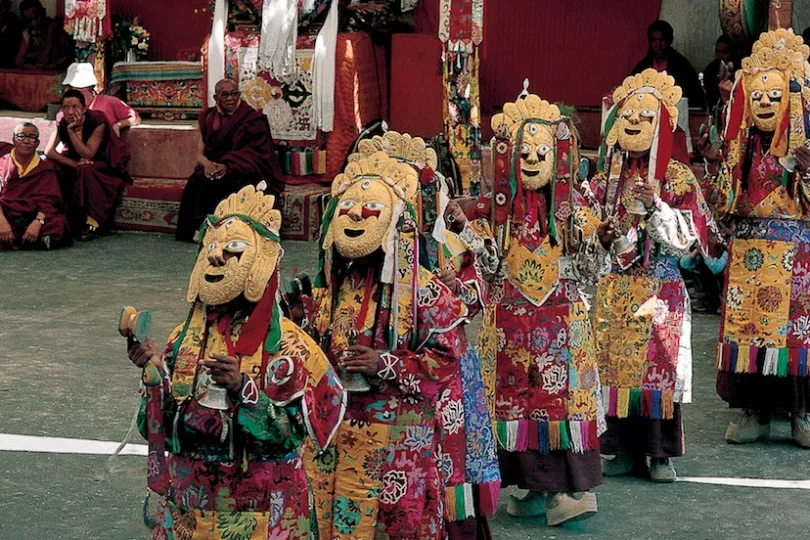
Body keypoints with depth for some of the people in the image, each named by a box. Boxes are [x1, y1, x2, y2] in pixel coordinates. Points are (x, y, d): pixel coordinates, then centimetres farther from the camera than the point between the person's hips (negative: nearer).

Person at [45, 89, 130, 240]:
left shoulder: (97, 121, -23)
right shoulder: (62, 124, -8)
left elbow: (88, 155, -29)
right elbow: (49, 152, -17)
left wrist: (71, 130, -35)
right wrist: (76, 164, -29)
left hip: (105, 167, -5)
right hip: (80, 164, 5)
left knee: (86, 169, -37)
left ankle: (93, 222, -36)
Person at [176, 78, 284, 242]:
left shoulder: (252, 118, -2)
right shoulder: (208, 118, 11)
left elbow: (254, 154, -10)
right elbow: (200, 153, 8)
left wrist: (228, 166, -26)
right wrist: (207, 163, -18)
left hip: (244, 173, -4)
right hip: (213, 168, 4)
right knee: (196, 182, -27)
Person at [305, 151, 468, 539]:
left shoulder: (423, 291, -10)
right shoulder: (333, 285, 9)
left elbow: (445, 358, -12)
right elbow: (314, 347, 23)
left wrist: (384, 365, -19)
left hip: (395, 438, -5)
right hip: (333, 430, 5)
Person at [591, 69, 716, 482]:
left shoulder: (677, 178, 0)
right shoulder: (607, 177, 10)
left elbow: (691, 235, -7)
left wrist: (656, 207, -18)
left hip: (661, 289, -3)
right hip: (615, 289, 3)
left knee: (658, 364, -4)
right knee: (616, 363, 3)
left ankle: (660, 452, 6)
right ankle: (624, 449, 13)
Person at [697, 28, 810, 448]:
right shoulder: (741, 148, 8)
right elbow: (728, 204, 8)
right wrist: (716, 164, -4)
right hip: (749, 247, 3)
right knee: (747, 324, 1)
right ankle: (755, 413, 9)